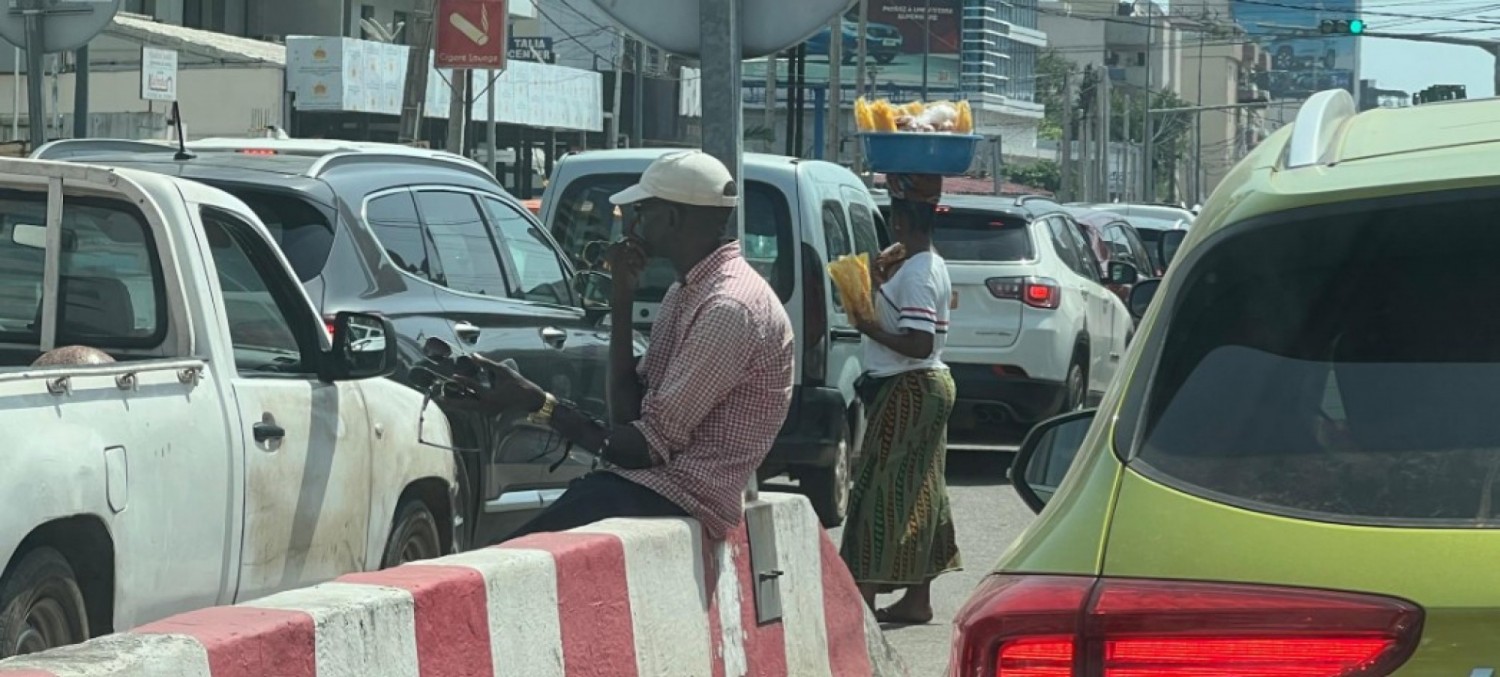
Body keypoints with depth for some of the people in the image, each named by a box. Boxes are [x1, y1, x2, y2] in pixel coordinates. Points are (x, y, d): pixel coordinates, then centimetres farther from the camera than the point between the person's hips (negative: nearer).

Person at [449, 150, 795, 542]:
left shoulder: (731, 307, -15)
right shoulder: (686, 292, 19)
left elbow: (652, 445, -18)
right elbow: (627, 414, 12)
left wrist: (537, 403, -16)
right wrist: (622, 300, 7)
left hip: (682, 501, -10)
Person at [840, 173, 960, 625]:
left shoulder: (915, 275, -19)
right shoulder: (932, 266, 12)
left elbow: (918, 344, -25)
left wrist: (869, 328, -16)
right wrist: (882, 284, 12)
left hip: (909, 390, -11)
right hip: (930, 384, 11)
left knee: (885, 489, -9)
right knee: (918, 492, 13)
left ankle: (865, 596, -11)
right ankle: (917, 599, 18)